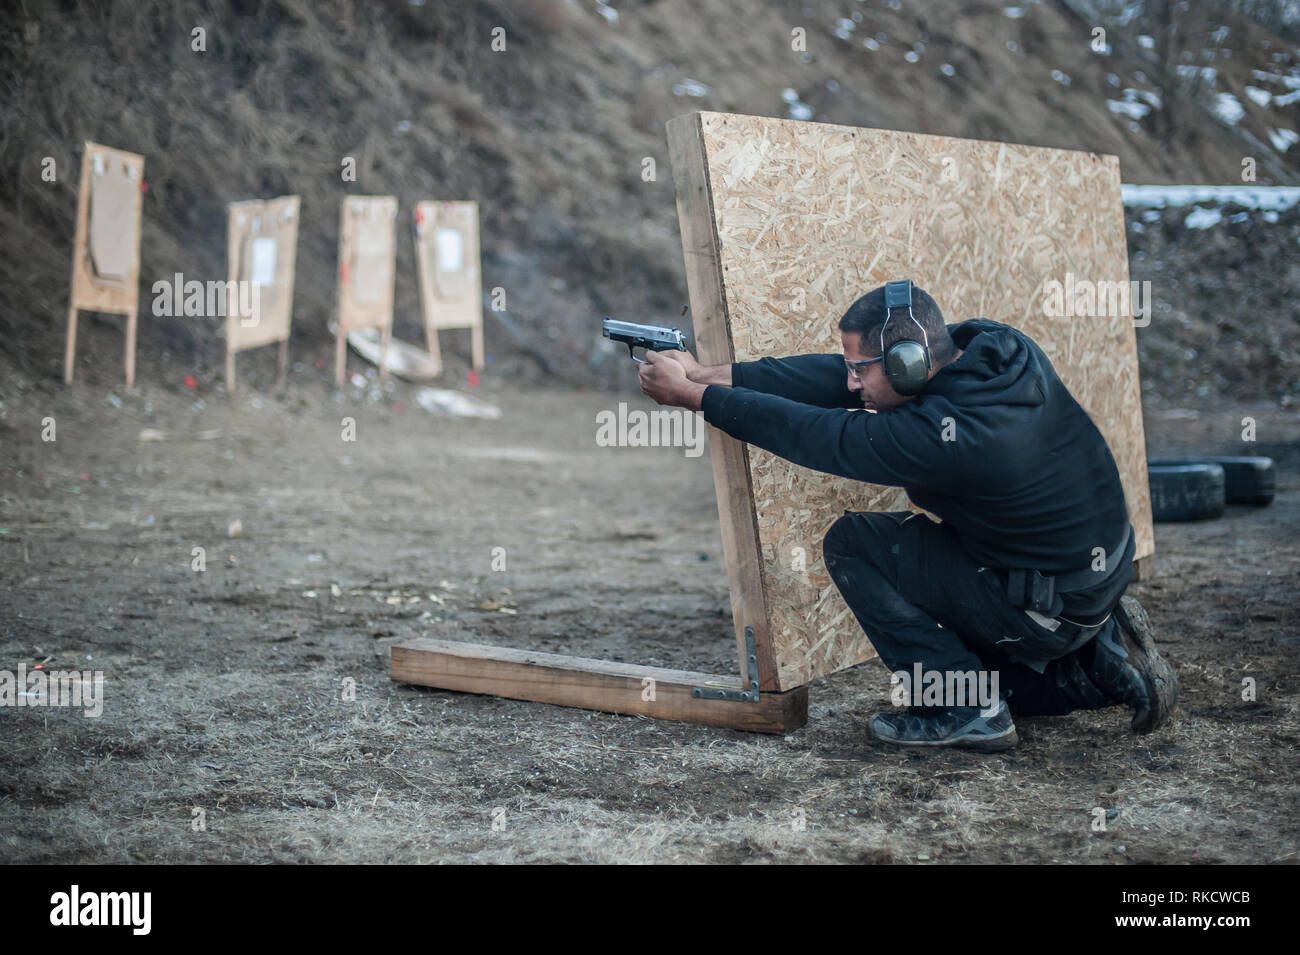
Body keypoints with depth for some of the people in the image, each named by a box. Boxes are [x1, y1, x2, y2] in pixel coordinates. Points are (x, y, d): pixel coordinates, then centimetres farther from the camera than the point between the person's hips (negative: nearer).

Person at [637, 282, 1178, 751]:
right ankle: (1100, 660, 16)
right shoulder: (999, 347, -7)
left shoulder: (937, 437, -32)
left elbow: (813, 435, -20)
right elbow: (836, 380, -4)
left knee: (852, 544, -8)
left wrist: (691, 394, -10)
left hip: (1048, 612, -9)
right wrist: (709, 373, -5)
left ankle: (964, 712, -4)